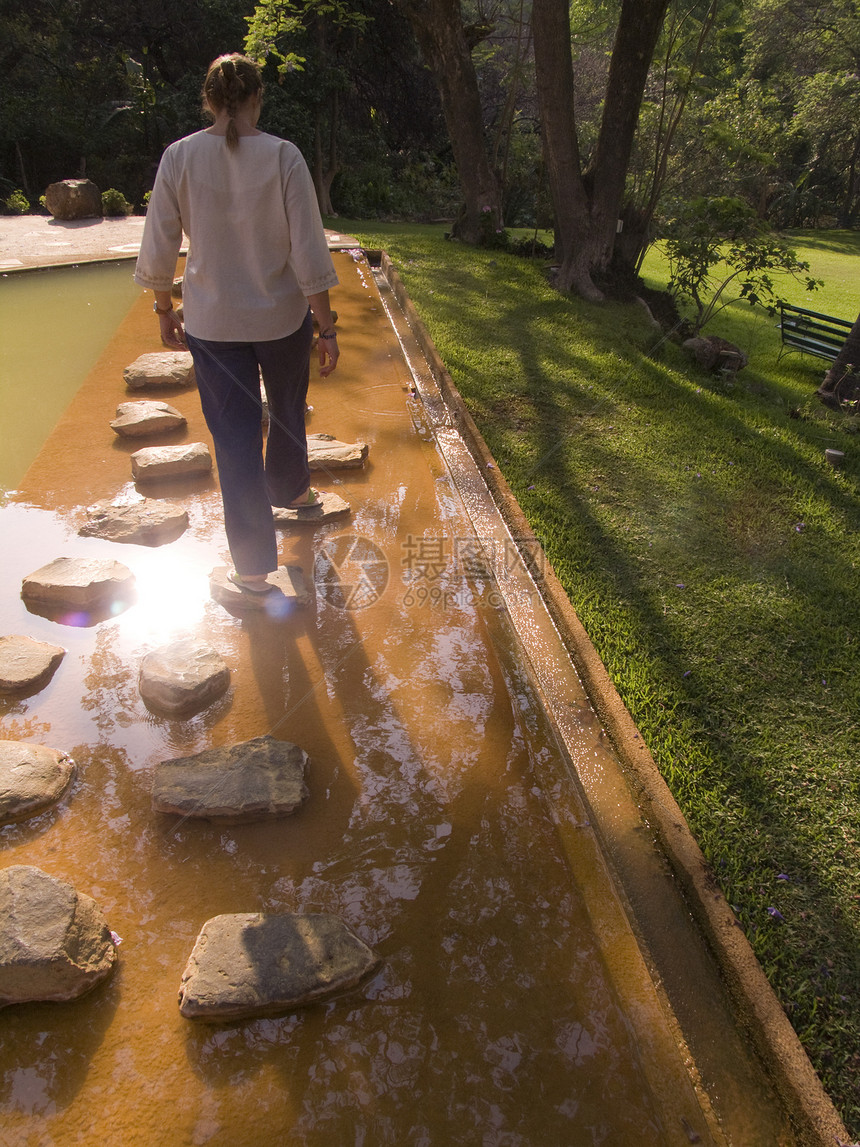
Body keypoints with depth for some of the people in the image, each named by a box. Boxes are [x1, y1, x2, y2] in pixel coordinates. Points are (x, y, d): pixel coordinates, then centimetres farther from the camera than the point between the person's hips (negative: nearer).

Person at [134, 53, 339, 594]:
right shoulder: (283, 156, -11)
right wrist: (327, 327, -6)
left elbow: (159, 250, -3)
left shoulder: (179, 156, -6)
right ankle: (290, 489, 52)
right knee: (287, 411, 25)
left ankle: (253, 564, 11)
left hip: (212, 322, 1)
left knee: (234, 437, 6)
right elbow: (309, 253, -13)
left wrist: (164, 311, 12)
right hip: (283, 316, 0)